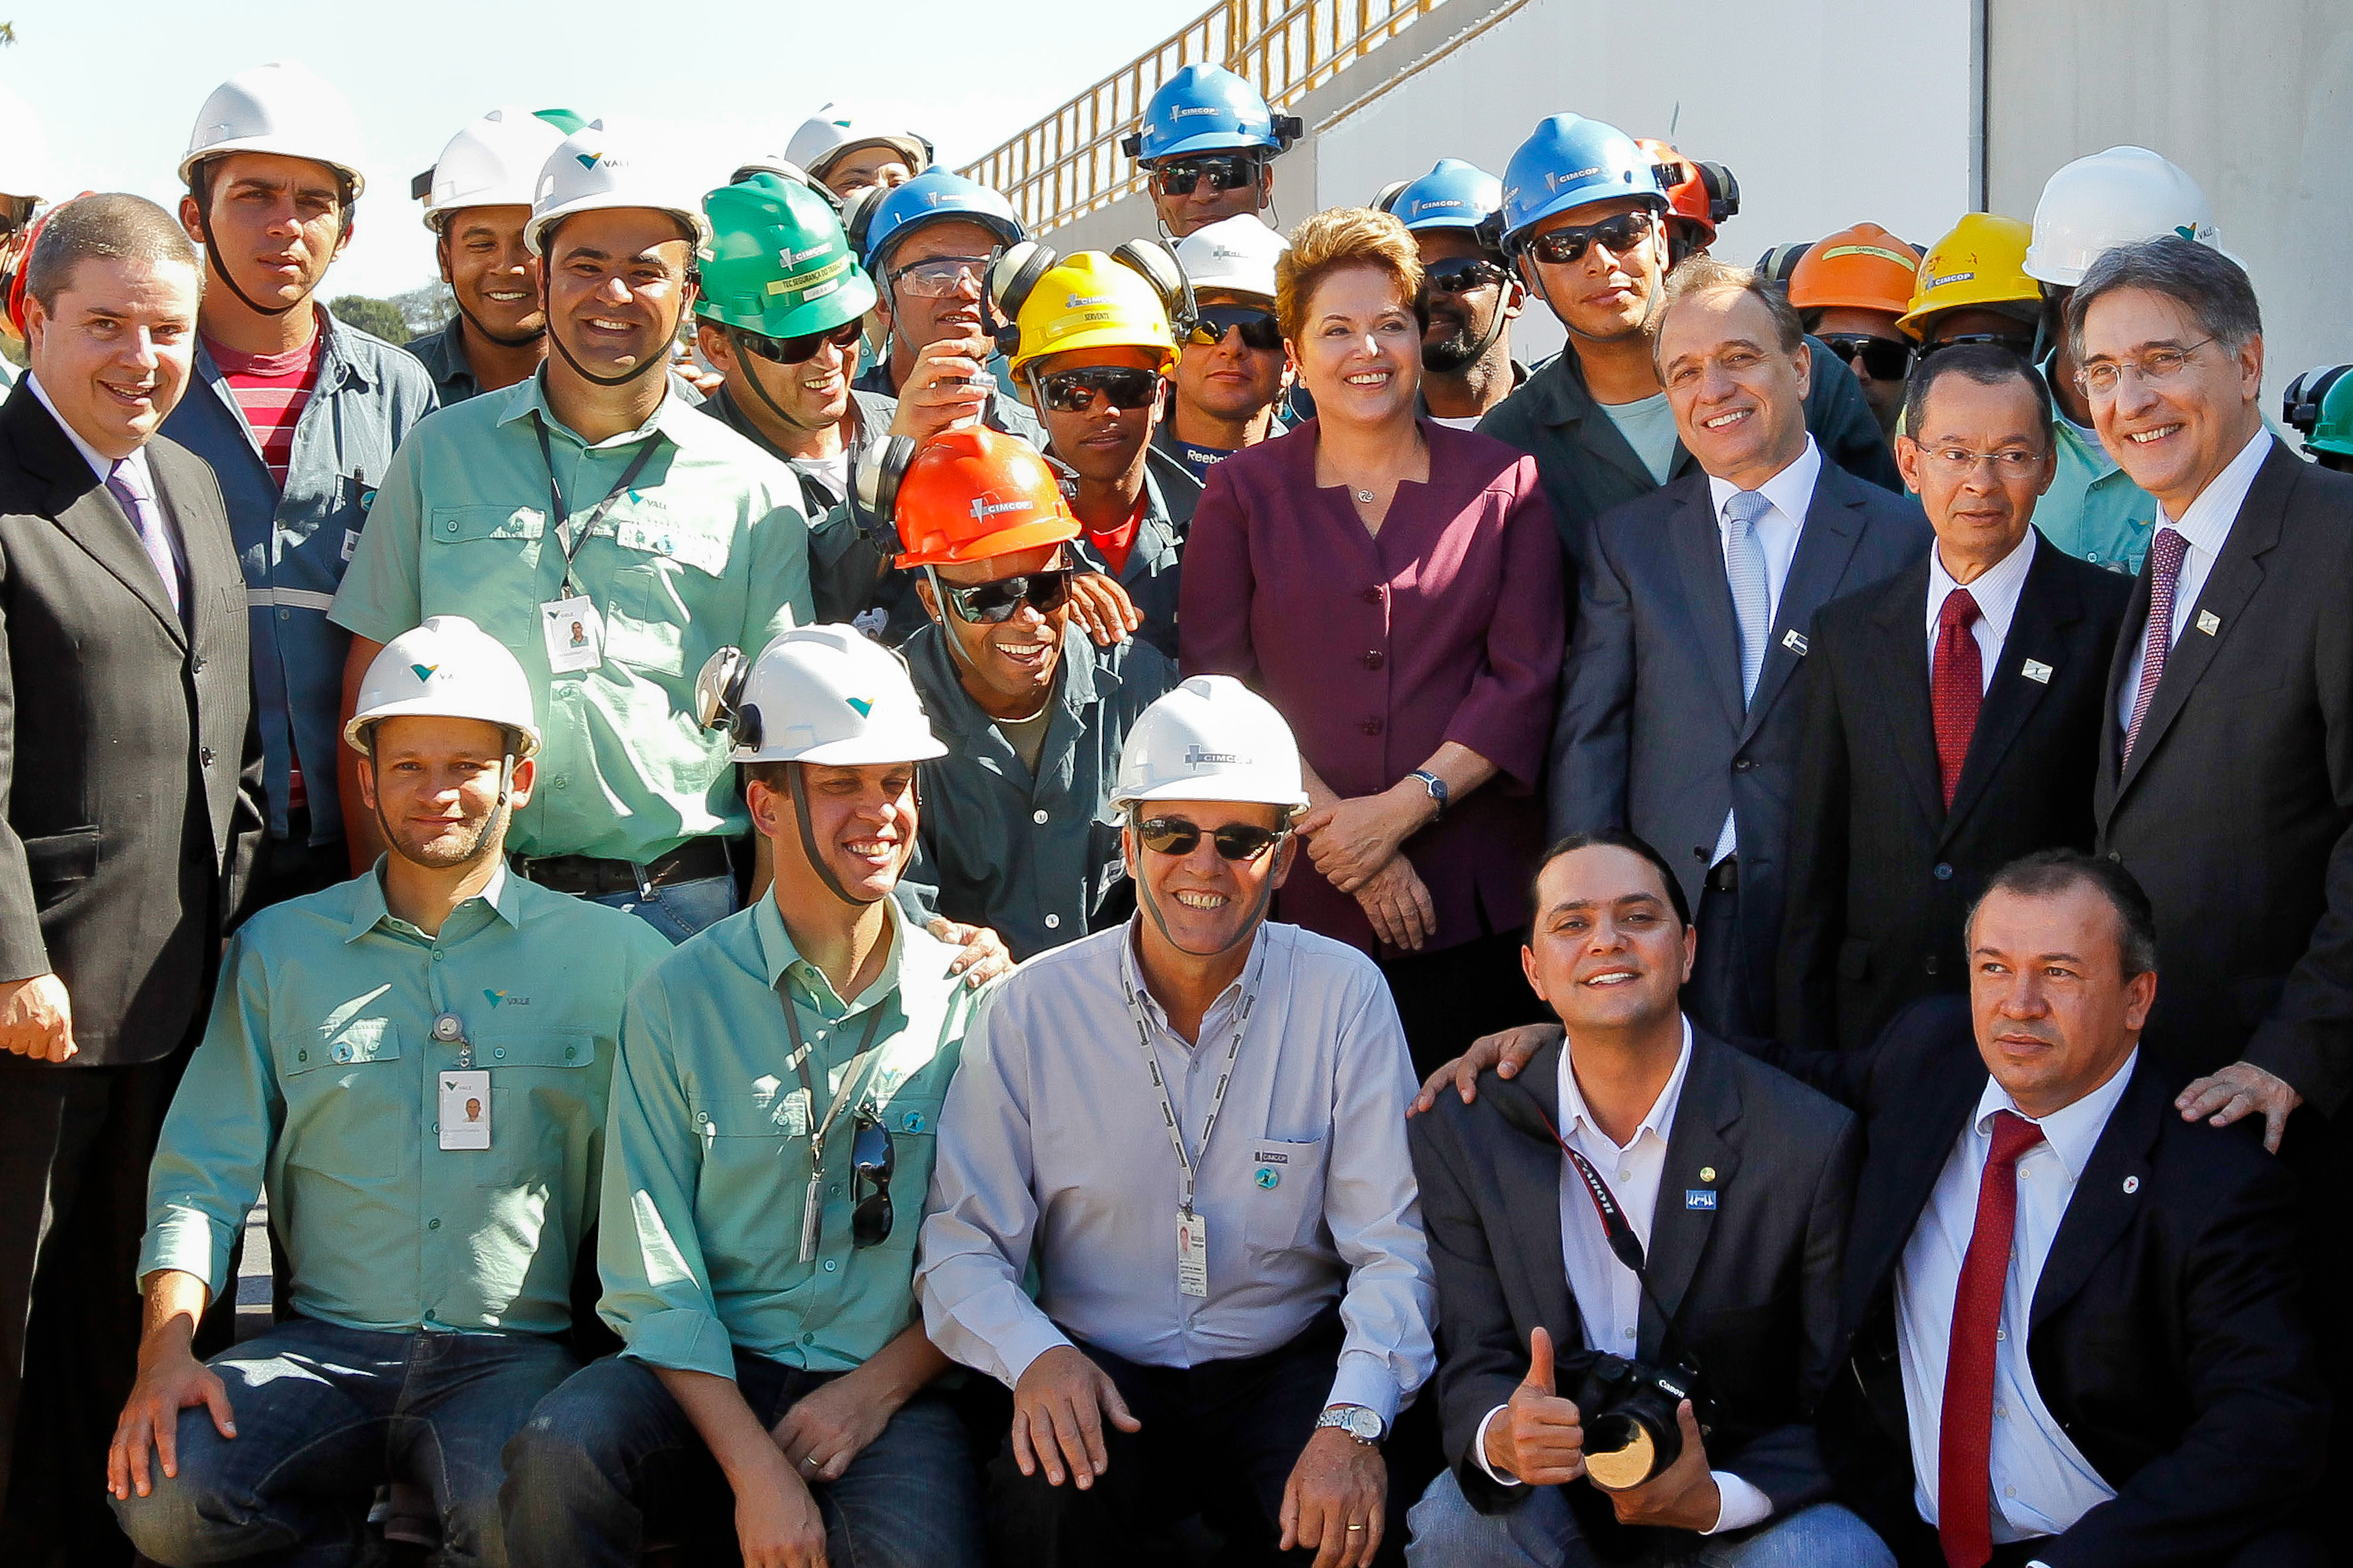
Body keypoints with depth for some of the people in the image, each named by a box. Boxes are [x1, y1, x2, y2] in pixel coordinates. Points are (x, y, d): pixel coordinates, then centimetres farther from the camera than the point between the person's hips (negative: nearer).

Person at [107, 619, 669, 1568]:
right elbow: (204, 1171, 8)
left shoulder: (611, 956, 7)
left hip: (515, 1347, -2)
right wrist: (167, 1350, -8)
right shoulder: (278, 949, 12)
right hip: (325, 1346, 2)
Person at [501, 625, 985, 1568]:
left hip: (890, 1390, 0)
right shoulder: (679, 998, 2)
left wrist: (876, 1390, -10)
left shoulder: (967, 1004, 5)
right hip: (710, 1381, 1)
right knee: (557, 1460, -30)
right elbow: (654, 1284, -3)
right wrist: (753, 1468, -15)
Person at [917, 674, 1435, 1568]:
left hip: (1289, 1372, 1)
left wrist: (1355, 1419, -24)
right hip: (1102, 1382, -1)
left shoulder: (1346, 997, -2)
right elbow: (962, 1245, -3)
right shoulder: (1032, 1010, -2)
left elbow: (1395, 1249, -7)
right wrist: (1035, 1354, -25)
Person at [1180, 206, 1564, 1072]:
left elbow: (1526, 678, 1)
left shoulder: (1502, 481, 8)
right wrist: (1334, 830, -11)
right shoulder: (1243, 492, 8)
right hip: (1297, 896, 0)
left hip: (1474, 896, 1)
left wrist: (1403, 806, -11)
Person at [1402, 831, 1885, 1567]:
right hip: (1547, 1492, 1)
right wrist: (1500, 1437, -28)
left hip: (1742, 1490, -1)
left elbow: (1835, 1401, -7)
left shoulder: (1813, 1142, -11)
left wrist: (1717, 1499, -26)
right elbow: (1474, 1361, -3)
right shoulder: (1461, 1138, -3)